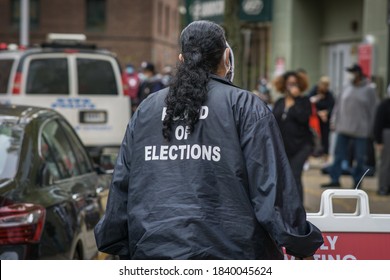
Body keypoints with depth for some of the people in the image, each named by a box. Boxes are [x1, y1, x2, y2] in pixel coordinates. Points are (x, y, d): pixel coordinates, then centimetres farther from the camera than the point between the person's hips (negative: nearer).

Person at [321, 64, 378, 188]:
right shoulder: (347, 88, 10)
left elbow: (372, 111, -2)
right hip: (343, 128, 4)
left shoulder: (369, 90, -1)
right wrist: (334, 120, 7)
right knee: (338, 155, 2)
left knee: (359, 158, 4)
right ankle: (335, 180, 7)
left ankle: (357, 181, 14)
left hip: (360, 130, -4)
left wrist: (370, 129, -4)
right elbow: (338, 105, 14)